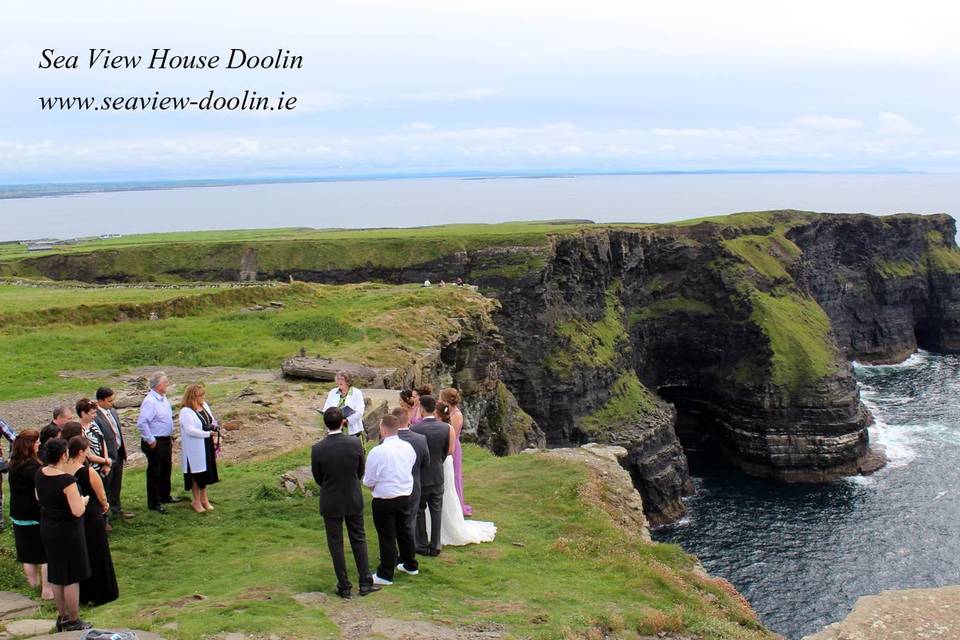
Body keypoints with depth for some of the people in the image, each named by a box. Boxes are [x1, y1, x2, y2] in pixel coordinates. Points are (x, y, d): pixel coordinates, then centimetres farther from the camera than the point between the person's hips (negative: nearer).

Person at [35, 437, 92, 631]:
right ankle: (74, 622, 16)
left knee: (56, 576, 18)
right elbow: (77, 511, -28)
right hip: (67, 530, -8)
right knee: (72, 578, 6)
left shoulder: (40, 474, -4)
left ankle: (62, 617, 31)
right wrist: (83, 500, -5)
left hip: (47, 528, 8)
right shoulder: (67, 480, -26)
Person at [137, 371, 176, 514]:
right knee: (154, 473, 3)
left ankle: (165, 497, 38)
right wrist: (150, 441, -21)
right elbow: (142, 423, -28)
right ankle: (154, 504, 13)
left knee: (166, 470, 22)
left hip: (166, 440, 9)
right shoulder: (150, 401, -23)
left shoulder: (163, 399, 6)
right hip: (155, 442, -9)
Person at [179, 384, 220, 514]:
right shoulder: (186, 411, -20)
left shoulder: (204, 406, 4)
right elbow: (190, 430, -25)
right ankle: (196, 501, 21)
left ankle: (204, 498, 31)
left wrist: (215, 426, -7)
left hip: (207, 446, 7)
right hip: (194, 448, -7)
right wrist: (208, 433, -25)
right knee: (196, 474, 6)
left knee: (206, 472, 16)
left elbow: (212, 419, 16)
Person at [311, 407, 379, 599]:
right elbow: (361, 471, -1)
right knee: (359, 540, 16)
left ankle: (344, 586, 17)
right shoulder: (355, 444, -15)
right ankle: (365, 582, 17)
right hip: (354, 500, 2)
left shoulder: (317, 449, -19)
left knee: (336, 543, 11)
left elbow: (318, 478, -5)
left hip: (331, 503, -2)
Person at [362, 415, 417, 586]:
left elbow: (368, 481, -13)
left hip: (384, 501, -6)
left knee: (387, 537, 3)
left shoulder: (377, 452, -21)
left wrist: (374, 487, 9)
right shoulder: (408, 448, -3)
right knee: (404, 530, 22)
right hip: (405, 496, 6)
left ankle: (386, 575, 13)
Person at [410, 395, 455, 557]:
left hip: (420, 476, -3)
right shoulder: (446, 428, -7)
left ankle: (422, 545, 18)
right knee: (436, 511, 13)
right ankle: (435, 546, 18)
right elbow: (447, 451, 3)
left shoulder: (415, 429, -19)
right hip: (438, 476, 3)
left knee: (419, 511, 12)